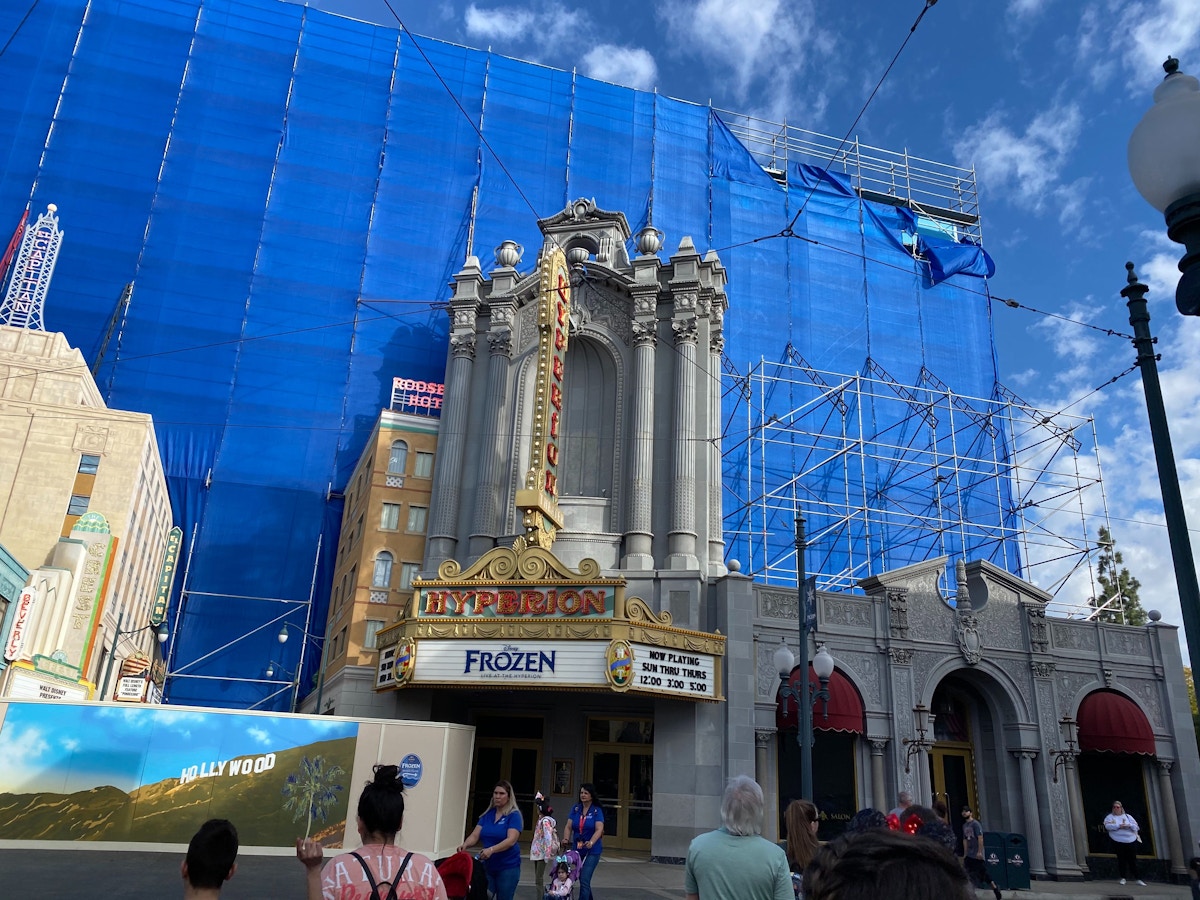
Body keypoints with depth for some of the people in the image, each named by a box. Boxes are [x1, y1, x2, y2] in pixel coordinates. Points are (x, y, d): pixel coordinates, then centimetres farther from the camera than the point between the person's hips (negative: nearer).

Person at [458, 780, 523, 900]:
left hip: (508, 867, -4)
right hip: (487, 866, 4)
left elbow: (511, 840, -21)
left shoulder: (514, 816, -9)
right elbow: (475, 836, 0)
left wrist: (491, 850, -35)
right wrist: (465, 844, -22)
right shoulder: (487, 815, 7)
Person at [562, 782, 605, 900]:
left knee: (584, 880, -13)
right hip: (577, 848, 5)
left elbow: (599, 830, -20)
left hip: (592, 851, -4)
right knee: (581, 878, 16)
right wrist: (566, 839, -23)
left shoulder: (597, 811, -10)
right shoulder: (575, 809, 1)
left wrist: (591, 843, -36)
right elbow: (569, 827, -3)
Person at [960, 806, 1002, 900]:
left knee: (983, 872, -1)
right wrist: (965, 854, 13)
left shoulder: (975, 824, -11)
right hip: (969, 854, 7)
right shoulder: (964, 825, 12)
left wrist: (979, 852, -21)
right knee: (967, 873, 3)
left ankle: (995, 888, 16)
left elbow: (980, 838, -17)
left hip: (977, 854, -7)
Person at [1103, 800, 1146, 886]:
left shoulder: (1127, 816, 13)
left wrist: (1129, 825, -14)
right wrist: (1119, 826, -17)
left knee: (1133, 860, 3)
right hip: (1118, 841, -2)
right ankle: (1123, 878, 9)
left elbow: (1136, 826, 5)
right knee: (1122, 860, 0)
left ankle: (1138, 879, 11)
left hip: (1131, 841, 2)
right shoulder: (1110, 817, 6)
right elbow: (1107, 826, -10)